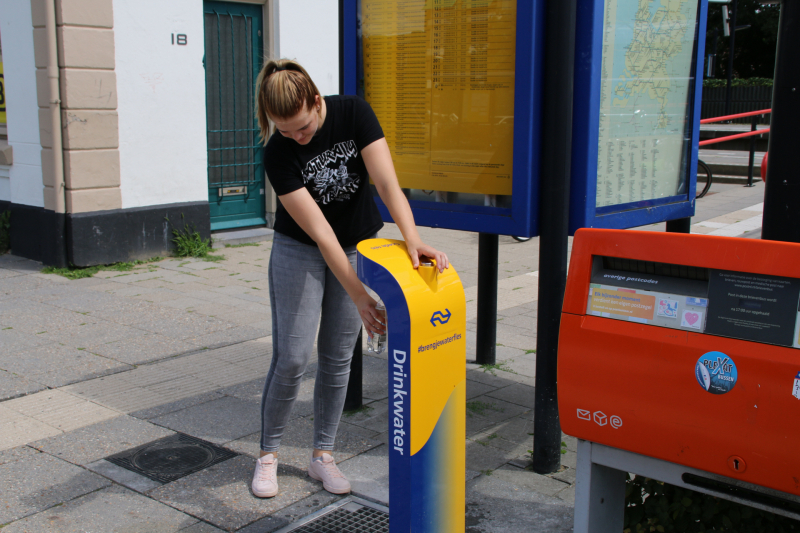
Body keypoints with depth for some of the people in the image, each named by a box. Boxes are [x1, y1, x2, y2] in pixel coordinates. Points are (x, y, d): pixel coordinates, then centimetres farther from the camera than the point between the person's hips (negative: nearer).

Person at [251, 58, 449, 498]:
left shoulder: (352, 113, -19)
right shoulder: (278, 153, -23)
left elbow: (386, 182, -26)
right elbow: (319, 233, -26)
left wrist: (412, 238, -42)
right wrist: (359, 296, -29)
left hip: (359, 245, 2)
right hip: (299, 251, -2)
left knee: (337, 356, 6)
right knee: (291, 358, -4)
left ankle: (322, 456, 20)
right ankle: (268, 454, 16)